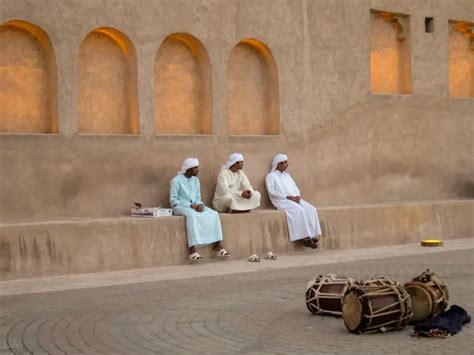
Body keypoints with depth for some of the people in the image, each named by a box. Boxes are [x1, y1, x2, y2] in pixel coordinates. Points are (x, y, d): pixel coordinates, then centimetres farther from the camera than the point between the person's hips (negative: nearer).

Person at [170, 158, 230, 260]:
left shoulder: (196, 180, 12)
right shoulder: (176, 180, -8)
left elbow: (198, 198, 15)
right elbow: (173, 200, -11)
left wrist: (200, 205, -10)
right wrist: (190, 205, -20)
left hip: (194, 206, 6)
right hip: (180, 207, -6)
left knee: (213, 214, -18)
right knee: (192, 215, -39)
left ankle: (218, 245, -19)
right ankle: (192, 250, -44)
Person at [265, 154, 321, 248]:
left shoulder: (287, 175, 26)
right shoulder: (271, 176, 4)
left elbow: (295, 188, 21)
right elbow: (271, 192, -8)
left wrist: (298, 196, -3)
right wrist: (287, 196, -16)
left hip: (295, 200, 7)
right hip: (282, 201, -7)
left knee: (311, 210, -18)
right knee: (299, 210, -33)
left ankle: (312, 235, -23)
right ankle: (305, 238, -32)